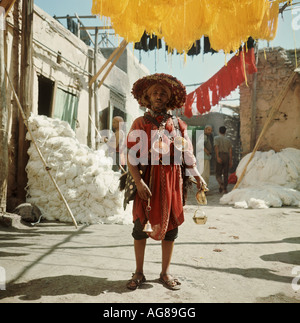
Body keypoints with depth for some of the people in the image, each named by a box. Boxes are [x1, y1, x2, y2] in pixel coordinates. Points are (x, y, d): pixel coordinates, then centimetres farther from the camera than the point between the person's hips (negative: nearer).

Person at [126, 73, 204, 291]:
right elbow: (132, 156, -4)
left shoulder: (178, 125, 10)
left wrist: (197, 175, -9)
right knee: (141, 226, 3)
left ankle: (166, 273, 23)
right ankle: (139, 273, 19)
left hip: (172, 180, 2)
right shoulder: (140, 123, 4)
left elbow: (188, 154, 6)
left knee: (170, 225, 7)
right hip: (147, 181, -1)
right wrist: (139, 182, -15)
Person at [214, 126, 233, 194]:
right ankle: (225, 189, 8)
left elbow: (216, 147, -13)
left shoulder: (217, 138, 3)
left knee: (218, 174, 3)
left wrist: (217, 157, -22)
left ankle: (221, 184, -24)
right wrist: (231, 161, 3)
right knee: (225, 174, 10)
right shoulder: (228, 140, 15)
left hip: (220, 157, -3)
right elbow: (230, 150, 5)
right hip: (227, 157, 3)